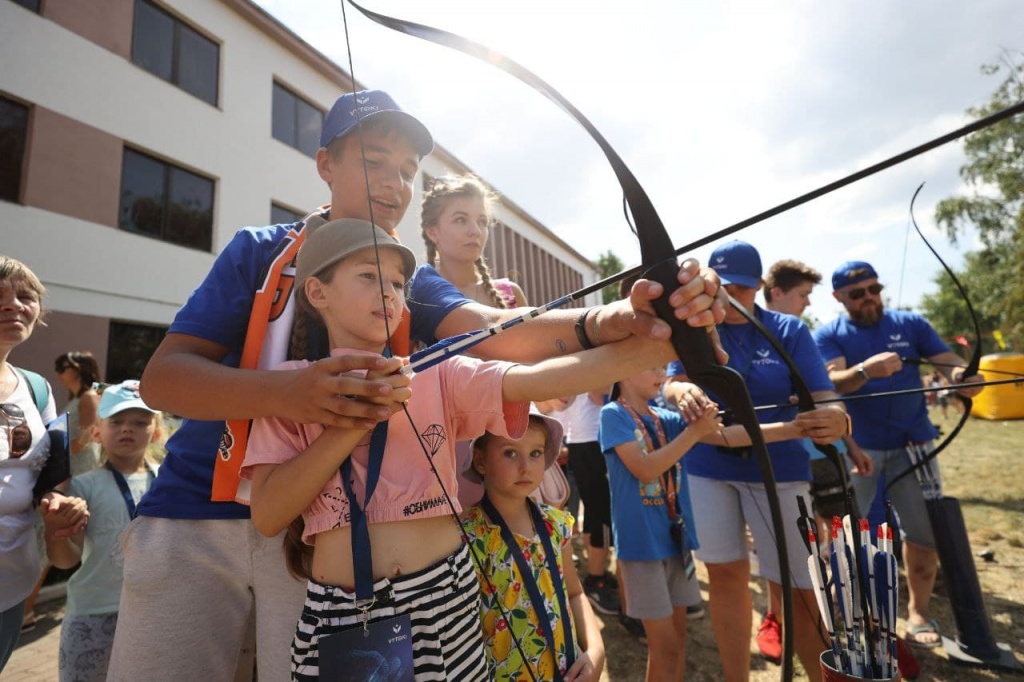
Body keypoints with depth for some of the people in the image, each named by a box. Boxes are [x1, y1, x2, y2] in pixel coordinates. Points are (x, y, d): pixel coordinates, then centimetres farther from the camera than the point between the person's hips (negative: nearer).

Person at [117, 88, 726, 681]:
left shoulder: (411, 283, -1)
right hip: (194, 511, 1)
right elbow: (162, 376, -12)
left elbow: (493, 330, -21)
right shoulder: (260, 251, -3)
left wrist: (608, 321, -41)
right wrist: (289, 392, -33)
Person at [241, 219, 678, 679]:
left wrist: (653, 344, -31)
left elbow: (537, 378, -18)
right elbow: (266, 515, -8)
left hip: (445, 597, 1)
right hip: (337, 614, 0)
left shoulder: (438, 374, -2)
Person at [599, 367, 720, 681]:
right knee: (665, 644, 3)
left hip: (676, 535, 6)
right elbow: (644, 469, -21)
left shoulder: (666, 417, 6)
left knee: (678, 633, 18)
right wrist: (695, 431, -21)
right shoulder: (613, 414, -12)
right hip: (641, 540, -6)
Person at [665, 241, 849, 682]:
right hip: (707, 468, 2)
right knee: (726, 575, 10)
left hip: (778, 469, -1)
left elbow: (823, 398, -11)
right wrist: (682, 391, -36)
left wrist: (837, 421, -35)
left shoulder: (790, 331, -2)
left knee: (796, 585, 1)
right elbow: (671, 384, -12)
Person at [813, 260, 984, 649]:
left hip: (912, 442, 2)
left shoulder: (911, 323, 2)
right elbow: (831, 383, -19)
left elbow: (949, 362, -6)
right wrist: (865, 370, -38)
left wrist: (964, 376, -28)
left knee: (924, 529, 9)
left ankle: (917, 611, 28)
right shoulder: (828, 335, -5)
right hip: (856, 446, -2)